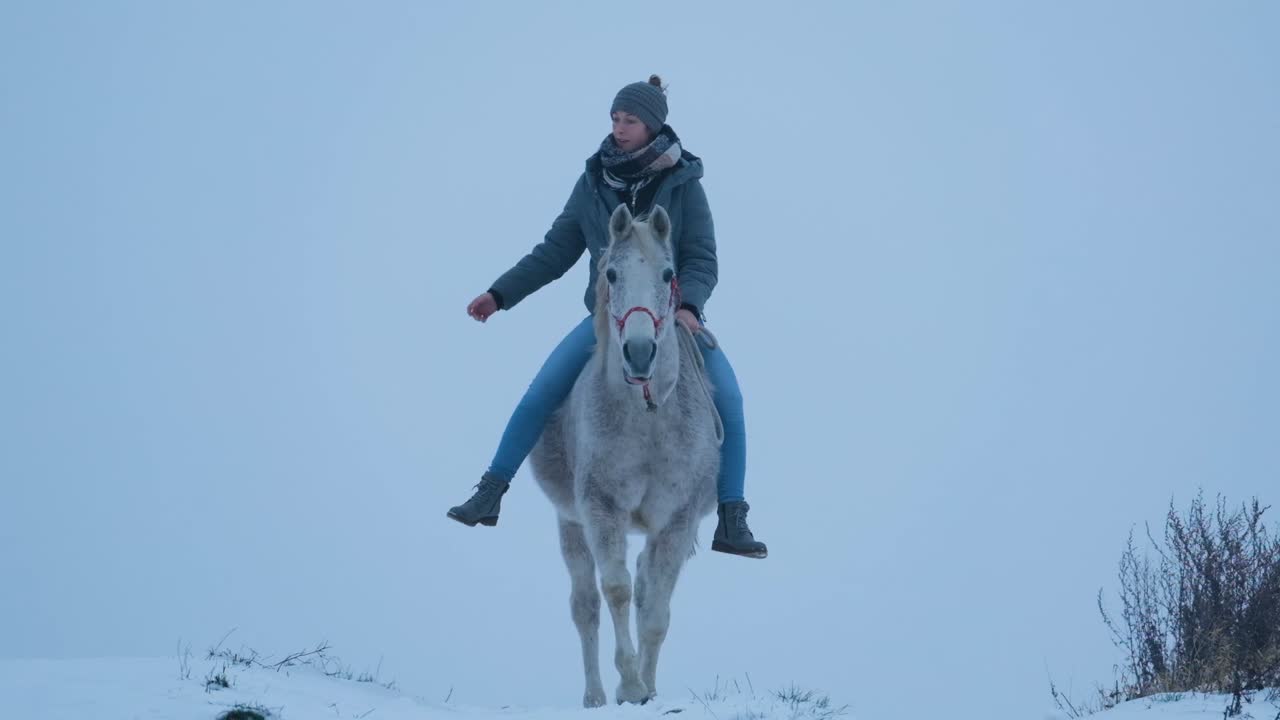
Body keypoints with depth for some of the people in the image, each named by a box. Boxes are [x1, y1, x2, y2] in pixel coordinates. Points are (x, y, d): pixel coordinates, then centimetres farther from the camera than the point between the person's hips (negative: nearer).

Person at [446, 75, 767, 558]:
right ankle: (490, 493, -3)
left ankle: (731, 521, -16)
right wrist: (500, 295, 2)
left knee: (727, 398, -22)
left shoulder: (682, 184, -7)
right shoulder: (595, 183, 1)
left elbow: (701, 260, -9)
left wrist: (687, 306, -29)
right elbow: (555, 252, 8)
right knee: (542, 391, -14)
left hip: (674, 315, -2)